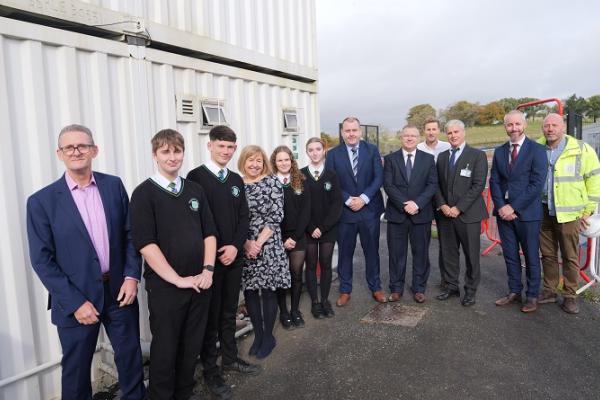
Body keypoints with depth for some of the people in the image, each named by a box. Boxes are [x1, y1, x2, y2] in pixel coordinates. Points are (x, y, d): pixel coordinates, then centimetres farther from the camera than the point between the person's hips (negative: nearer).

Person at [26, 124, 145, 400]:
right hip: (76, 300, -2)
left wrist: (132, 276, -7)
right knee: (76, 367, 16)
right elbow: (42, 260, -8)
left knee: (131, 357, 17)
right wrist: (75, 302, -12)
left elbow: (130, 234, 4)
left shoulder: (114, 185, 0)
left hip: (120, 292, 2)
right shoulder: (41, 201, -8)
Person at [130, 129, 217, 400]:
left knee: (192, 347, 16)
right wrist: (178, 279, -16)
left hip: (199, 284, 5)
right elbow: (145, 244, -13)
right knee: (165, 350, 9)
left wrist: (208, 270, -4)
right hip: (164, 286, -4)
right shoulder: (144, 193, -7)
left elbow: (209, 233, 9)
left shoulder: (195, 190, 8)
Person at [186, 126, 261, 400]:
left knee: (229, 312, 17)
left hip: (234, 256, 5)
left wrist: (235, 246, -7)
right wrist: (213, 253, -14)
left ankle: (230, 358, 33)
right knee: (210, 316, 6)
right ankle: (210, 371, 21)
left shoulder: (236, 180, 10)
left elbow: (244, 217, 8)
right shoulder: (196, 177, -7)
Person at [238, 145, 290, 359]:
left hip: (268, 246, -3)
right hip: (243, 247, 3)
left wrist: (259, 242, -13)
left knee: (268, 291, 5)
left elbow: (276, 216, -8)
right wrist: (246, 243, -10)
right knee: (249, 291, 9)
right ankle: (258, 334, 27)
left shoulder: (273, 182, -3)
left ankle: (268, 336, 23)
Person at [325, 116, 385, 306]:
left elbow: (379, 177, -4)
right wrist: (348, 200, -14)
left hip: (369, 209, 1)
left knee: (372, 251, 12)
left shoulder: (372, 150, 2)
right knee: (345, 252, 9)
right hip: (344, 211, 0)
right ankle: (345, 290, 24)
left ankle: (375, 287, 29)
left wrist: (364, 198, -14)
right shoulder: (333, 154, 0)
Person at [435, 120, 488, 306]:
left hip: (468, 213, -4)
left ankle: (470, 290, 19)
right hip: (445, 213, 4)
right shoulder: (442, 157, 12)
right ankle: (451, 286, 23)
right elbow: (437, 184, 11)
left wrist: (458, 208, -14)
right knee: (448, 252, 10)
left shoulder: (477, 155, -3)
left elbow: (478, 185, -10)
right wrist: (442, 205, -5)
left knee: (471, 254, 4)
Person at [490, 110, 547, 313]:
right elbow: (494, 181, 5)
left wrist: (514, 207, -15)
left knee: (531, 256, 7)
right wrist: (501, 206, -8)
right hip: (504, 211, 4)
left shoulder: (536, 150, -5)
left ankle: (532, 296, 21)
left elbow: (537, 184, -12)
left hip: (527, 212, -4)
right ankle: (514, 292, 25)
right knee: (510, 256, 12)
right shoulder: (499, 151, 9)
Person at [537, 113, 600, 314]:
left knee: (570, 257, 4)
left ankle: (570, 296, 17)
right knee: (547, 254, 12)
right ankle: (550, 290, 25)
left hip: (569, 213, -3)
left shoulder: (581, 150, -4)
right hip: (543, 212, 3)